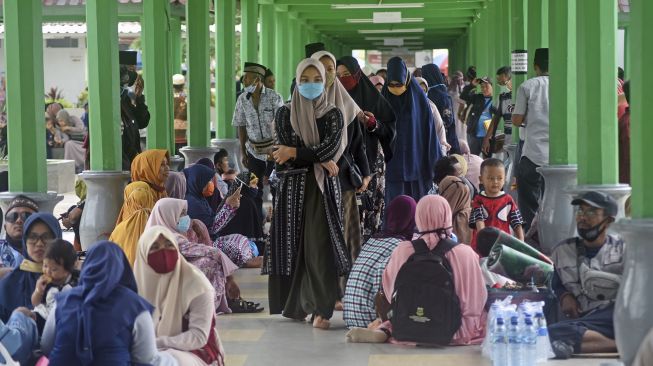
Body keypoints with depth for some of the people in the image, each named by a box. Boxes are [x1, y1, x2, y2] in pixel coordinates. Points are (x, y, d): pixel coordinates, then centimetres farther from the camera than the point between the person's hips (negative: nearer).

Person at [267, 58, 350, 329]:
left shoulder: (333, 114, 5)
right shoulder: (284, 114, 6)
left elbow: (330, 148, -10)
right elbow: (284, 151, -6)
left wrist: (295, 153, -10)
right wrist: (319, 160, -11)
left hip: (322, 187, -1)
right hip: (292, 186, 1)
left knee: (320, 244, -9)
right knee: (293, 243, 2)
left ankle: (321, 309, -12)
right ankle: (296, 304, 10)